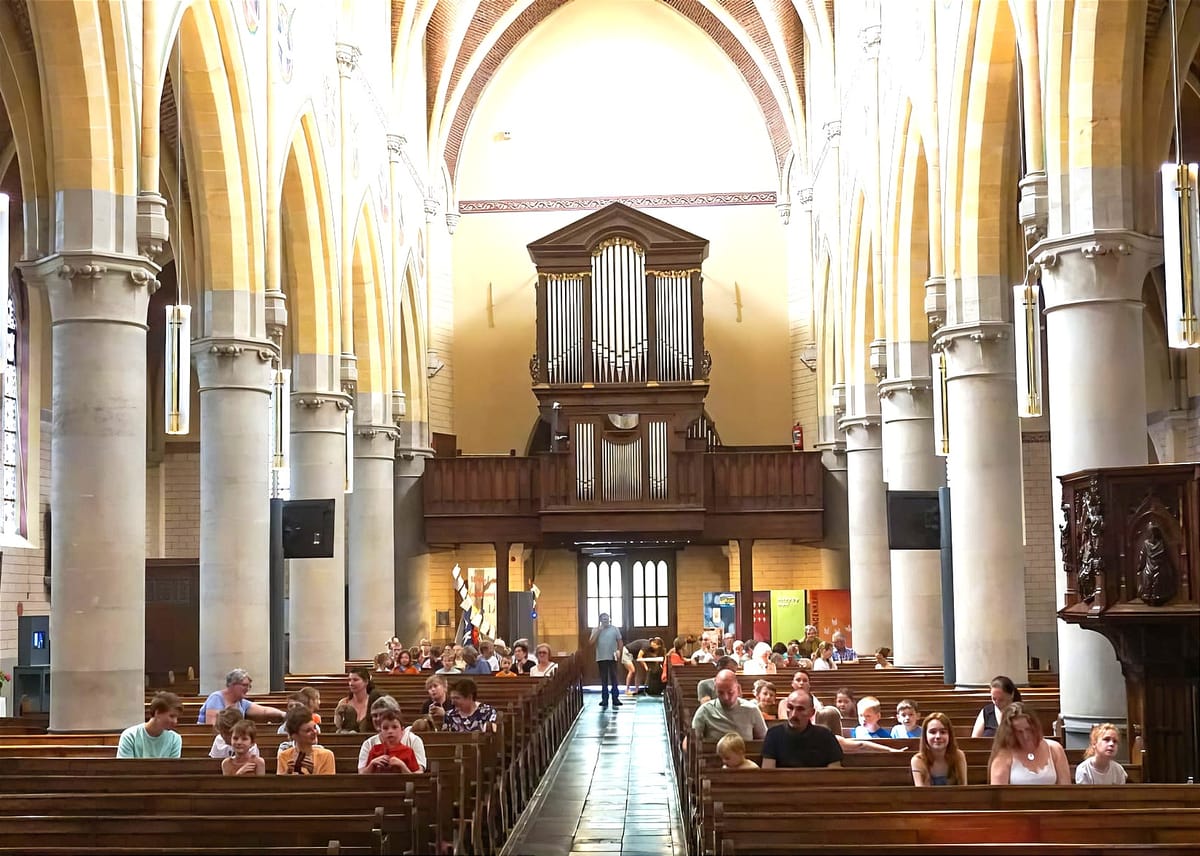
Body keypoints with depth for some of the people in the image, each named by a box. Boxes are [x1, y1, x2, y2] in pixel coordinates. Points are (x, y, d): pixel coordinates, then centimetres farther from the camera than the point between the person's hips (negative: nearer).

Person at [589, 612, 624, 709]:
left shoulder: (615, 629, 4)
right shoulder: (596, 630, 4)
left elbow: (620, 642, 6)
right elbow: (591, 642, -6)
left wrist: (619, 651, -10)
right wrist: (598, 631, -11)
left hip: (612, 657, -1)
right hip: (601, 658, 1)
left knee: (614, 678, -2)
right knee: (604, 679, 4)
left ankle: (615, 698, 1)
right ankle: (604, 700, 7)